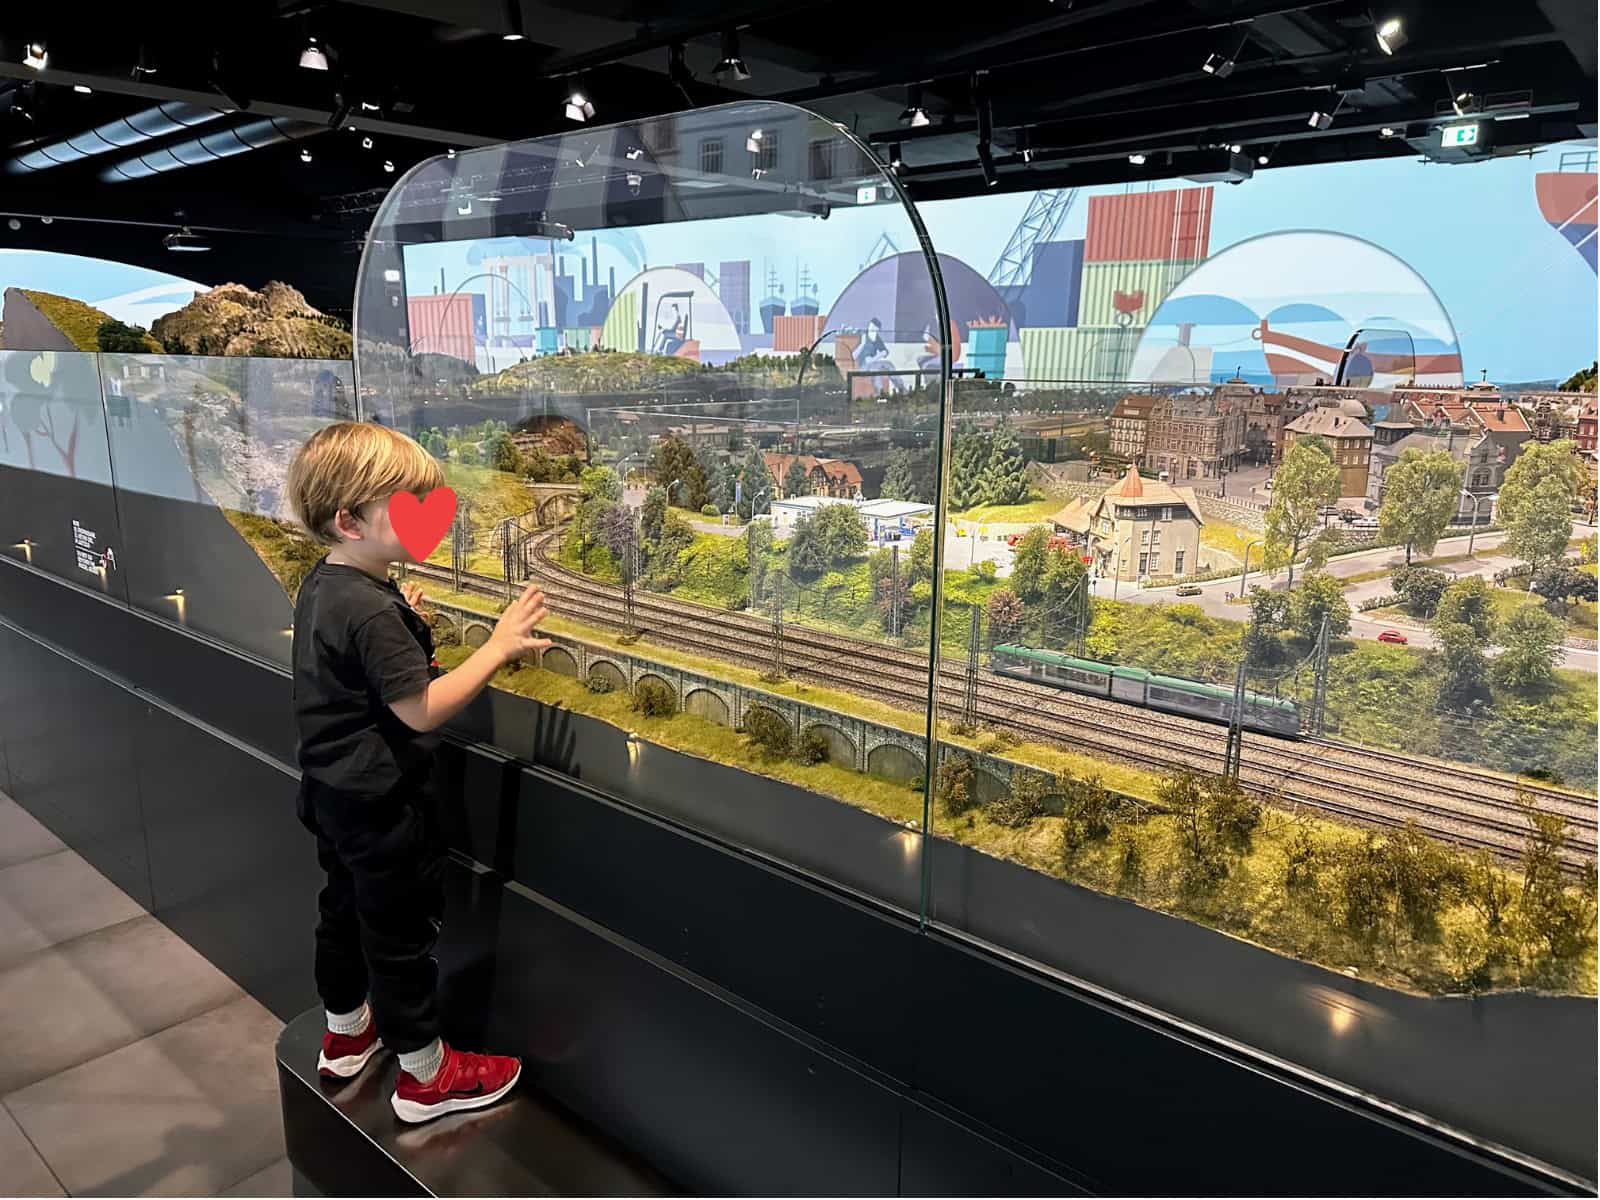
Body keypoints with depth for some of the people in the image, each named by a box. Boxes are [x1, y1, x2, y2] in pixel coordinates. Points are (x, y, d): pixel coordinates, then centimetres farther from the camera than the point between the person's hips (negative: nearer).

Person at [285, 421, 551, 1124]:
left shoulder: (321, 587, 2)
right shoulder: (372, 611, -28)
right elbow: (422, 711, -29)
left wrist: (400, 619, 9)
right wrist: (499, 647, -26)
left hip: (334, 792, 10)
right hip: (382, 804, -10)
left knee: (345, 910, 25)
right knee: (401, 934, 5)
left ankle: (346, 1035, 45)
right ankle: (426, 1076, 22)